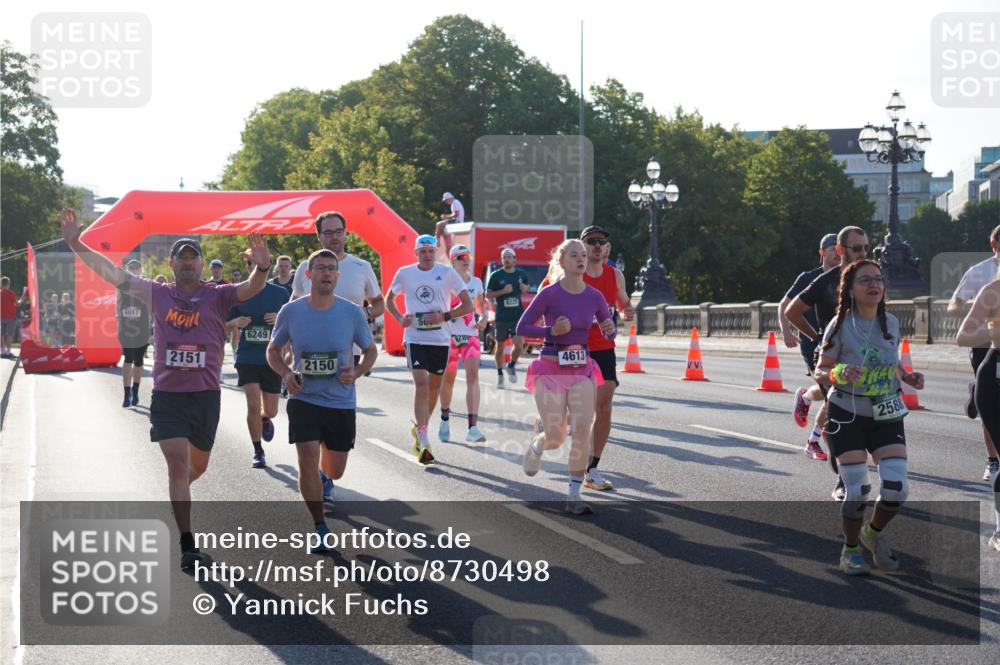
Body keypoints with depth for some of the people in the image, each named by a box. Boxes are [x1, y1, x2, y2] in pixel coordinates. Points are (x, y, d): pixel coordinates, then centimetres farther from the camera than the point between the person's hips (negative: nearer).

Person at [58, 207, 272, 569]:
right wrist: (76, 244, -8)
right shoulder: (158, 294, 3)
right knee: (178, 464, -8)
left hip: (206, 394, 1)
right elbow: (113, 273, 1)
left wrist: (261, 268, -43)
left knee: (197, 465, 16)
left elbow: (249, 289, -20)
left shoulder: (217, 295, -2)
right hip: (167, 394, -1)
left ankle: (176, 495, 50)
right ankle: (187, 546, -6)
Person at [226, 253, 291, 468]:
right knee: (253, 405, -11)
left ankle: (265, 419, 44)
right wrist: (236, 322, -14)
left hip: (272, 359, 1)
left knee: (270, 410, 6)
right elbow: (226, 325, 9)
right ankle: (258, 451, 6)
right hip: (247, 358, -1)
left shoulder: (280, 293, 1)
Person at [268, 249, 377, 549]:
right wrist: (286, 374, -13)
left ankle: (323, 477, 51)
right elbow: (273, 351, 8)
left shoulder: (352, 313, -7)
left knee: (335, 471, 11)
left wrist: (357, 372, -14)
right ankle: (320, 527, 2)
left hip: (341, 402, 1)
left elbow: (370, 350, 7)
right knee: (308, 461, -16)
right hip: (304, 398, -1)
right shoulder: (290, 312, -6)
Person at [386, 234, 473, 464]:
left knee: (434, 387, 12)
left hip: (440, 339, 2)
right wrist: (399, 318, -1)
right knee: (421, 385, -15)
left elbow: (467, 305, 2)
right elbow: (389, 300, 19)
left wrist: (445, 316, -13)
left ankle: (419, 429, 34)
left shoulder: (447, 273, 0)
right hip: (415, 338, -1)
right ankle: (424, 443, -17)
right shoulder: (404, 273, 3)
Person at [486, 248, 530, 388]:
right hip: (501, 317, -1)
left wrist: (525, 288, -1)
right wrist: (503, 291, -16)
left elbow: (528, 289, 23)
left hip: (518, 315, 1)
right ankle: (500, 375, 20)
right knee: (500, 347, 7)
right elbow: (488, 295, -3)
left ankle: (511, 366, 17)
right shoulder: (496, 275, -2)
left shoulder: (521, 274, 7)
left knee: (519, 345, -11)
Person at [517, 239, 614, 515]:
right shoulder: (550, 294, -9)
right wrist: (552, 331, -21)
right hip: (551, 370, -3)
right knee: (555, 438, -1)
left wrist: (609, 329, -9)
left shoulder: (594, 296, 3)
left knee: (582, 430, -11)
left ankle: (574, 495, -1)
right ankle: (535, 447, 38)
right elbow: (522, 327, -7)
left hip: (582, 370, 3)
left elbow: (608, 330, 14)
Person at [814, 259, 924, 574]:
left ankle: (874, 533, 24)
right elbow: (820, 371, -7)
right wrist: (837, 375, -28)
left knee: (897, 488, -7)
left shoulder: (891, 323, 2)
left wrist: (909, 377, -4)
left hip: (887, 415, 4)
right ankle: (851, 550, 18)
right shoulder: (840, 326, -11)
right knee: (857, 491, -7)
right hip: (847, 415, -4)